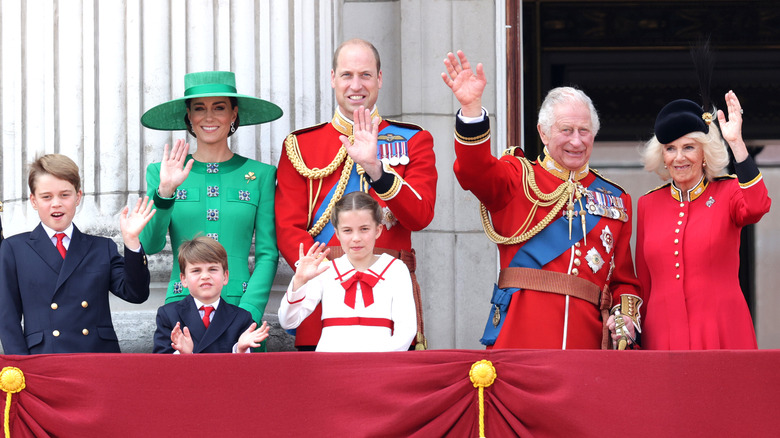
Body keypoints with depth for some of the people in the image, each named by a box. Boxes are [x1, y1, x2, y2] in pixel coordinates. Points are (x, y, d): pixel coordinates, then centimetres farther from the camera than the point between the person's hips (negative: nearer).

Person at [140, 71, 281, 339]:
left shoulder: (261, 175, 8)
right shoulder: (160, 173, 9)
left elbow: (268, 254, 4)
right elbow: (151, 245, -1)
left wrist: (247, 313, -9)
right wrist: (165, 192, -15)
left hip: (241, 306, 0)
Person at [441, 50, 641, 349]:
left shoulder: (616, 200, 18)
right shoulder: (519, 178, 9)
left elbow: (624, 278, 19)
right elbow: (474, 172, -13)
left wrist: (625, 316, -2)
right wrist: (471, 107, -28)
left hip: (586, 338, 3)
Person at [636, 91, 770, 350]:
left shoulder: (729, 193, 4)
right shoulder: (647, 205, 12)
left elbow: (757, 207, -21)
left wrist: (736, 143, -23)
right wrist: (636, 340, 12)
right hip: (663, 336, 3)